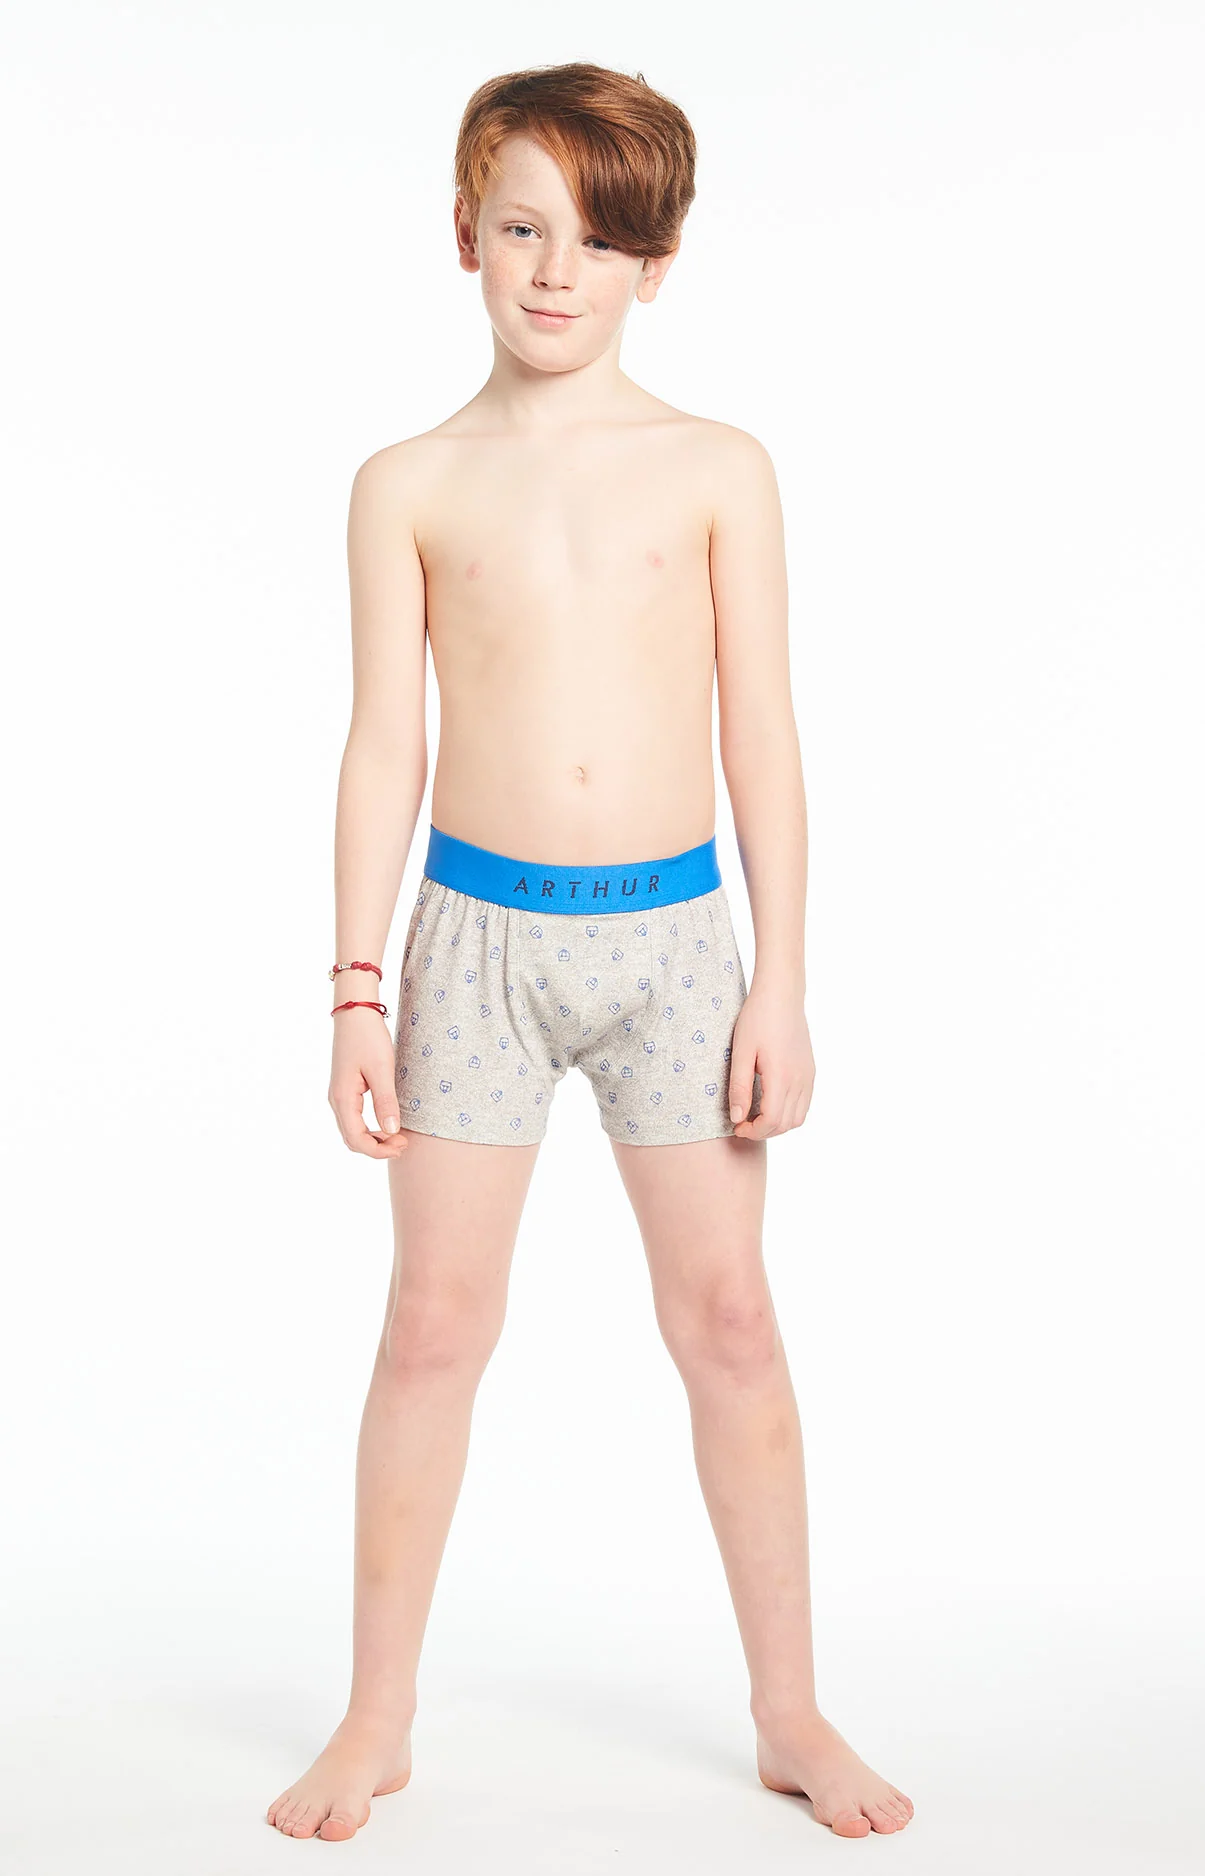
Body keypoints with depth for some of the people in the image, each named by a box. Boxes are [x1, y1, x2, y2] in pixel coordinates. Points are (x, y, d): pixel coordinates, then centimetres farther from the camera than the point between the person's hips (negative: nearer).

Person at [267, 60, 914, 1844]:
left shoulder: (719, 471, 2)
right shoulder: (409, 484, 3)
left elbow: (763, 738, 1)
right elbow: (384, 744, 3)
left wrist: (782, 982, -3)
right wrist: (357, 983, -1)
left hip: (674, 930, 0)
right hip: (476, 930, 0)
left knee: (728, 1322, 6)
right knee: (434, 1323, 5)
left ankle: (791, 1713, 22)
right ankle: (378, 1719, 21)